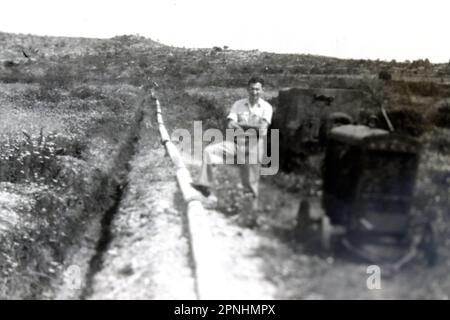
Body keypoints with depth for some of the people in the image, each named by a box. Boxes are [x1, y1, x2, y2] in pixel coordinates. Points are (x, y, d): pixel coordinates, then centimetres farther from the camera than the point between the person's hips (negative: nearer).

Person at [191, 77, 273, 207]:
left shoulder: (266, 107, 3)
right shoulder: (238, 104, 9)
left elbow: (263, 126, -12)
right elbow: (230, 124, -2)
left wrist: (241, 124, -16)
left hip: (253, 144, -3)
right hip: (236, 141, 3)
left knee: (251, 180, -3)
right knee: (209, 151, -15)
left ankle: (253, 205, 13)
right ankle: (205, 185, -15)